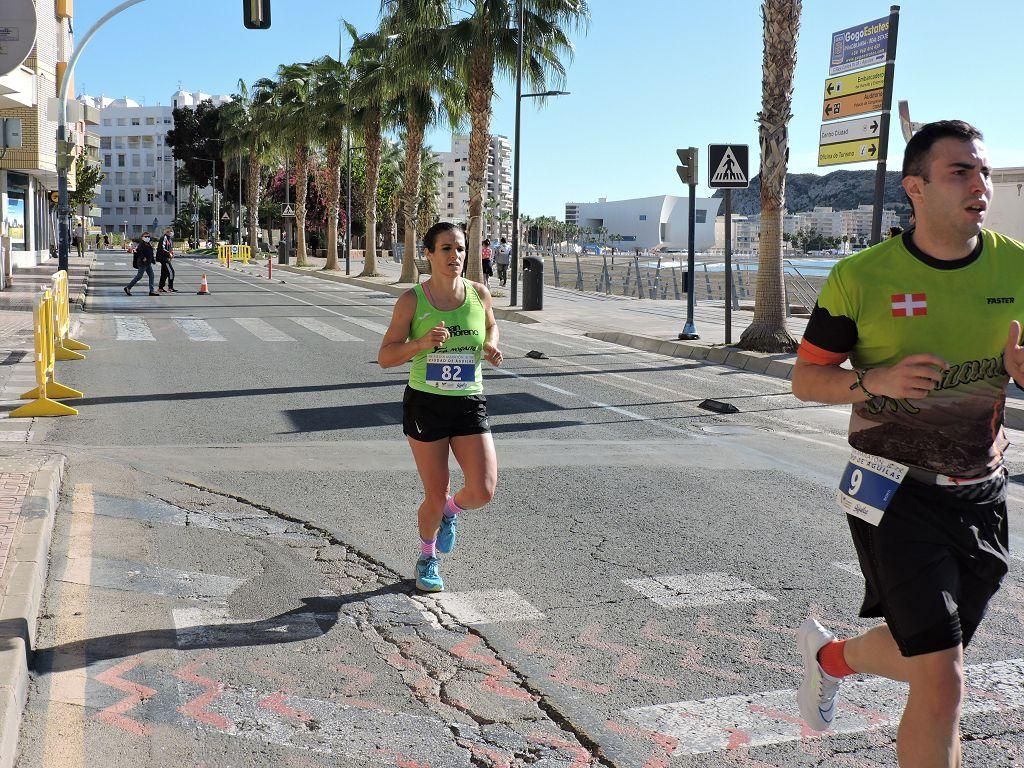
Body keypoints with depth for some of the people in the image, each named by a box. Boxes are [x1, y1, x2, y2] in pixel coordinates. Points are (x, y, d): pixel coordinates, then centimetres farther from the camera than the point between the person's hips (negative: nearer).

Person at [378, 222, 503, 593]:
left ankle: (451, 511, 25)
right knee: (436, 495, 4)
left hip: (470, 405, 2)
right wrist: (421, 343, -23)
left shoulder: (479, 294, -1)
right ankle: (427, 559, 35)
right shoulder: (412, 300, -8)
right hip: (425, 405, -2)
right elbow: (385, 357, -5)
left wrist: (490, 347, 0)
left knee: (482, 491, -12)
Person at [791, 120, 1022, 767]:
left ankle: (830, 654, 50)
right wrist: (875, 381, -21)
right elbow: (805, 379, -2)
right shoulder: (861, 277, -9)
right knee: (943, 683, -10)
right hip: (895, 490, -5)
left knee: (924, 656, 19)